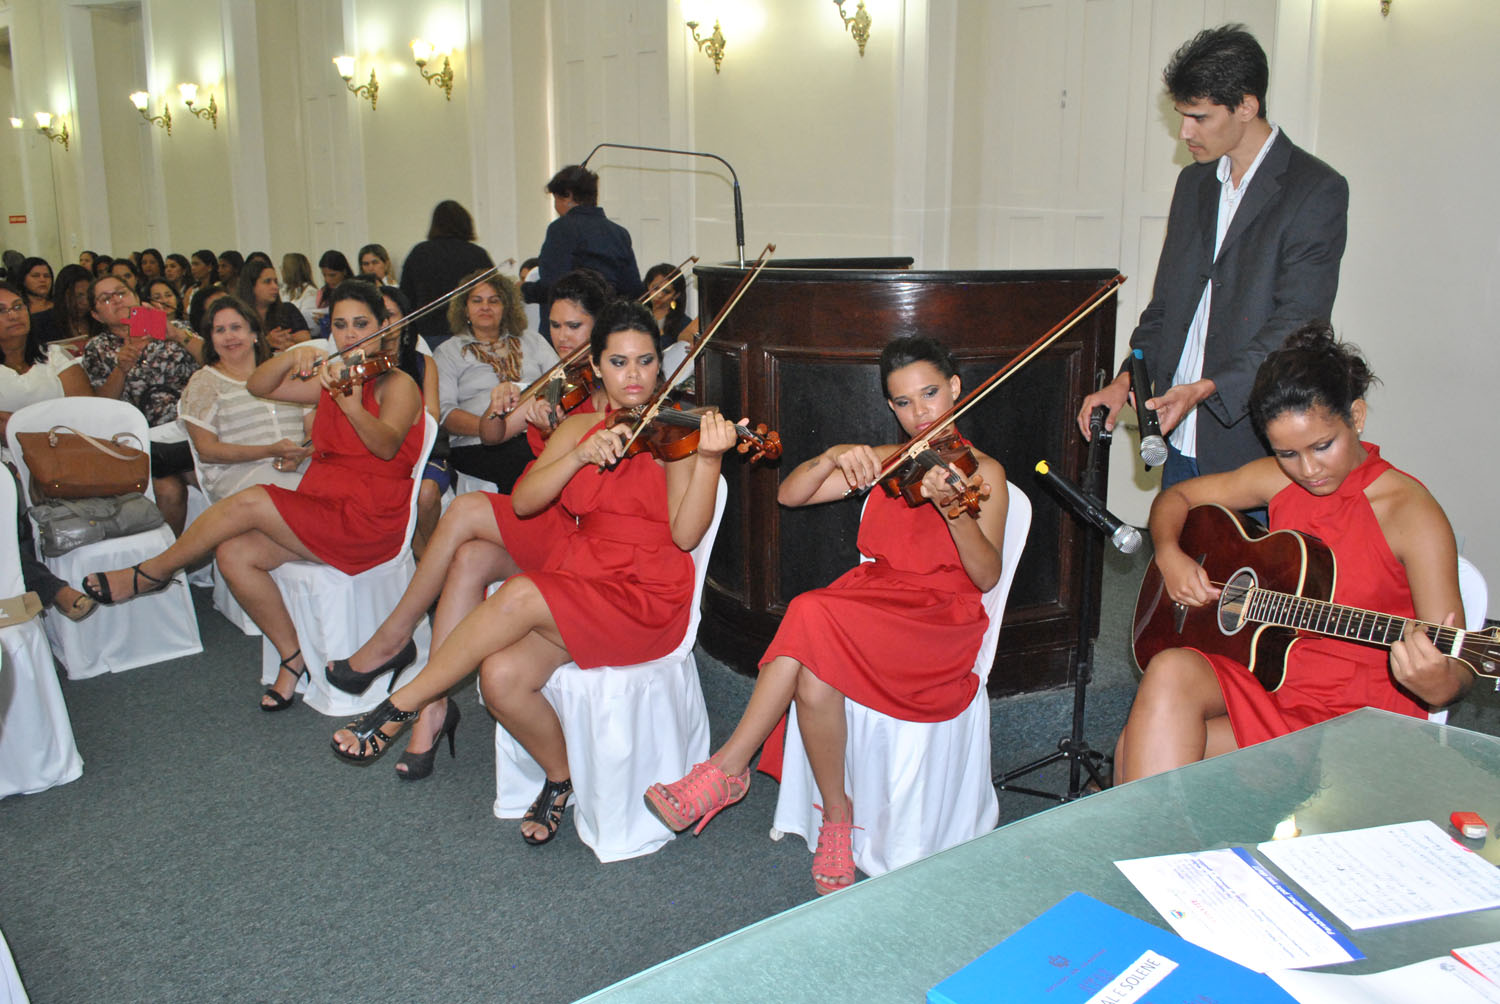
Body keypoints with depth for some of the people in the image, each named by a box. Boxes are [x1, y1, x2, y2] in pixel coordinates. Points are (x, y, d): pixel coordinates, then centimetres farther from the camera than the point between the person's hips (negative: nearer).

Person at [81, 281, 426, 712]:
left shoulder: (397, 384, -5)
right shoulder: (331, 380, 18)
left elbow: (386, 446, -24)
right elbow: (258, 386, 10)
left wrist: (353, 409, -44)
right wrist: (293, 357, -9)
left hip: (368, 516, -7)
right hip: (322, 507, 7)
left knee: (250, 503, -19)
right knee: (234, 554, -13)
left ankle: (153, 572, 5)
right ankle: (294, 657, -1)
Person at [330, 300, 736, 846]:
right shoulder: (578, 427, 13)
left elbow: (685, 534, -13)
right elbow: (523, 502, -2)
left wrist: (709, 459, -26)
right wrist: (582, 455, -16)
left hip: (645, 597, -4)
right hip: (577, 583, 5)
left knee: (519, 595, -29)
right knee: (501, 676, -23)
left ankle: (402, 704, -11)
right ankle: (561, 775, 6)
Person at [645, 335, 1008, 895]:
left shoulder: (982, 472, 2)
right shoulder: (883, 462, 14)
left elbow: (986, 576, -10)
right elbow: (789, 495, 5)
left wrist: (952, 509, -27)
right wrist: (833, 457, -14)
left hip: (940, 623, -4)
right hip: (871, 603, 4)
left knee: (812, 618, -31)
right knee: (814, 679, -32)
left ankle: (728, 768, -14)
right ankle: (836, 818, -14)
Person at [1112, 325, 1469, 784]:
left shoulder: (1412, 514, -12)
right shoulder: (1277, 479, 3)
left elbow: (1457, 669, -12)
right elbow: (1176, 496, 16)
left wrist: (1438, 686, -36)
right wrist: (1170, 555, -5)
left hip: (1355, 716, -5)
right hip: (1271, 673, 6)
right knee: (1170, 673, -27)